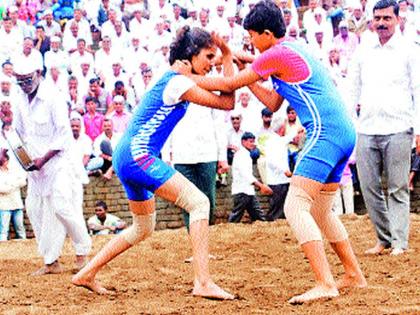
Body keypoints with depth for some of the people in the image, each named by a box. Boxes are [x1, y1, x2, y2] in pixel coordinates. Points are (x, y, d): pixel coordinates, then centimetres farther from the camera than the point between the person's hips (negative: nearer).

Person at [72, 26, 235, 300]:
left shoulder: (171, 78, 15)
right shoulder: (179, 83, -12)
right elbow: (227, 102, -11)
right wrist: (228, 58, -4)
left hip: (126, 157, 11)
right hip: (138, 155, -11)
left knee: (143, 228, 22)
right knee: (199, 202, -17)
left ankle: (87, 274, 27)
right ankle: (203, 282, -26)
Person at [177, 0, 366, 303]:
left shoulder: (277, 54, -7)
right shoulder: (295, 50, 22)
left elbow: (229, 85, 0)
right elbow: (273, 103, 26)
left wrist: (189, 76, 13)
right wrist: (245, 70, 24)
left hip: (325, 133, -10)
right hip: (345, 132, 10)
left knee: (296, 206, -14)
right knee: (320, 211, 19)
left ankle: (325, 284, -23)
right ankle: (354, 275, 23)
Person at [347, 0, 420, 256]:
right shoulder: (363, 52, 15)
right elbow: (354, 90, 19)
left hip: (398, 129, -4)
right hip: (366, 130, 4)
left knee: (398, 188, -3)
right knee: (369, 187, 3)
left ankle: (399, 241, 2)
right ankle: (383, 239, 14)